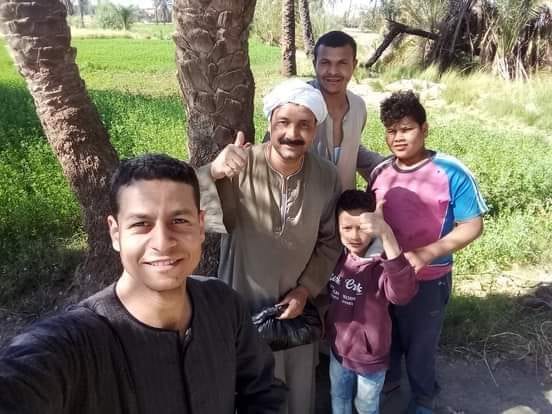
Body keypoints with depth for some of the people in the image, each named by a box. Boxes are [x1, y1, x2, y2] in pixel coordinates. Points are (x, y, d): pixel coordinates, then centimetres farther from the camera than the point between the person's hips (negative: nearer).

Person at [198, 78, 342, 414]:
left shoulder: (327, 177, -9)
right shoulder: (240, 166, -21)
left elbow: (330, 242, 1)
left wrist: (306, 289, -7)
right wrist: (213, 173, -48)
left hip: (297, 305, 3)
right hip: (243, 306, -2)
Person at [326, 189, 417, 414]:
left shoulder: (381, 263, -29)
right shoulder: (336, 256, -11)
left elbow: (402, 293, -52)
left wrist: (386, 233, -59)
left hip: (370, 355, -4)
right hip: (338, 347, 5)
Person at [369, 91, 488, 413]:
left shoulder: (452, 173, -19)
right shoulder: (380, 173, -3)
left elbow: (473, 226, -17)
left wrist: (425, 254, -27)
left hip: (428, 281, -4)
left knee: (420, 344, 18)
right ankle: (387, 378, 54)